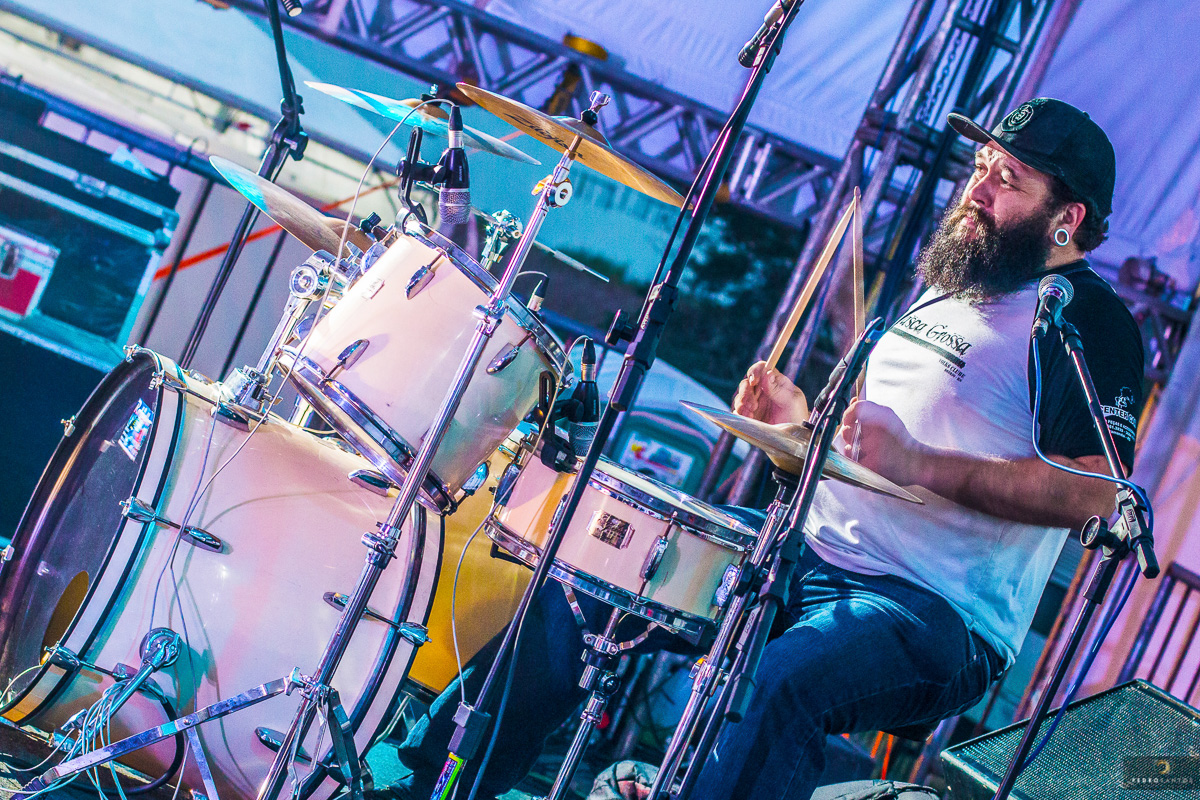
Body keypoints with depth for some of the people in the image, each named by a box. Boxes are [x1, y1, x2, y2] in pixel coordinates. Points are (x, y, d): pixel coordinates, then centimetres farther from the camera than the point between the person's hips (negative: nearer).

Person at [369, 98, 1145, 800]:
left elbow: (1097, 489, -21)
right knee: (576, 595, 1)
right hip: (813, 558, 9)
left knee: (781, 684, -40)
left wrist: (919, 465, -26)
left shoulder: (1086, 320, -8)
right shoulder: (942, 291, 19)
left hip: (937, 619, -8)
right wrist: (803, 423, 7)